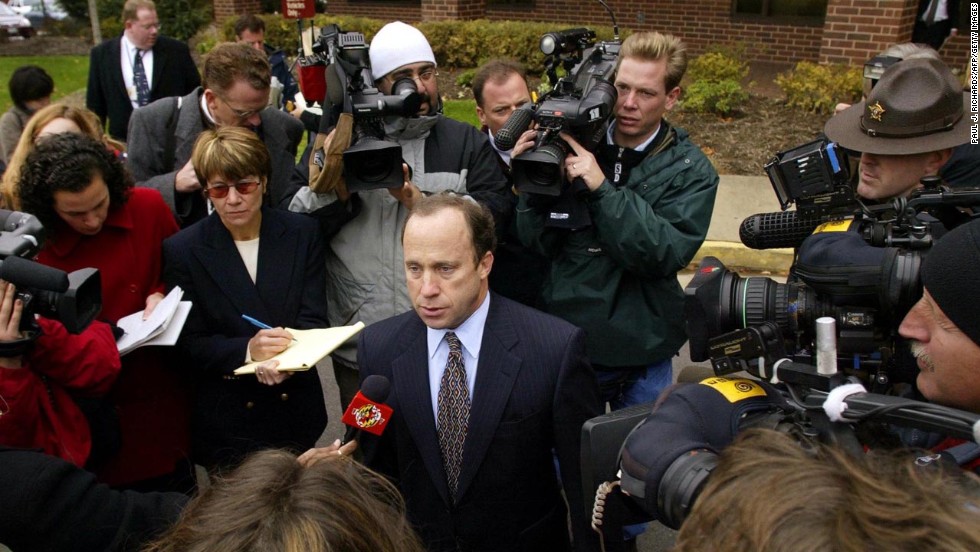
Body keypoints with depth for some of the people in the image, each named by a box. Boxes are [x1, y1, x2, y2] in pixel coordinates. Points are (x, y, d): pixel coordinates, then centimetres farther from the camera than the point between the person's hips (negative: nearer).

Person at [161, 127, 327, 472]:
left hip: (296, 410, 2)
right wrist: (247, 350, -27)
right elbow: (189, 344, -8)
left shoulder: (301, 233, -2)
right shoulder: (183, 250, -6)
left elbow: (314, 320, -4)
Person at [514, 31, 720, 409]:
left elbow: (666, 255, -20)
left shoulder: (691, 172, -6)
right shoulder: (576, 146, -4)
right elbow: (541, 243, -7)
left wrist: (601, 188, -27)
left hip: (643, 362, -1)